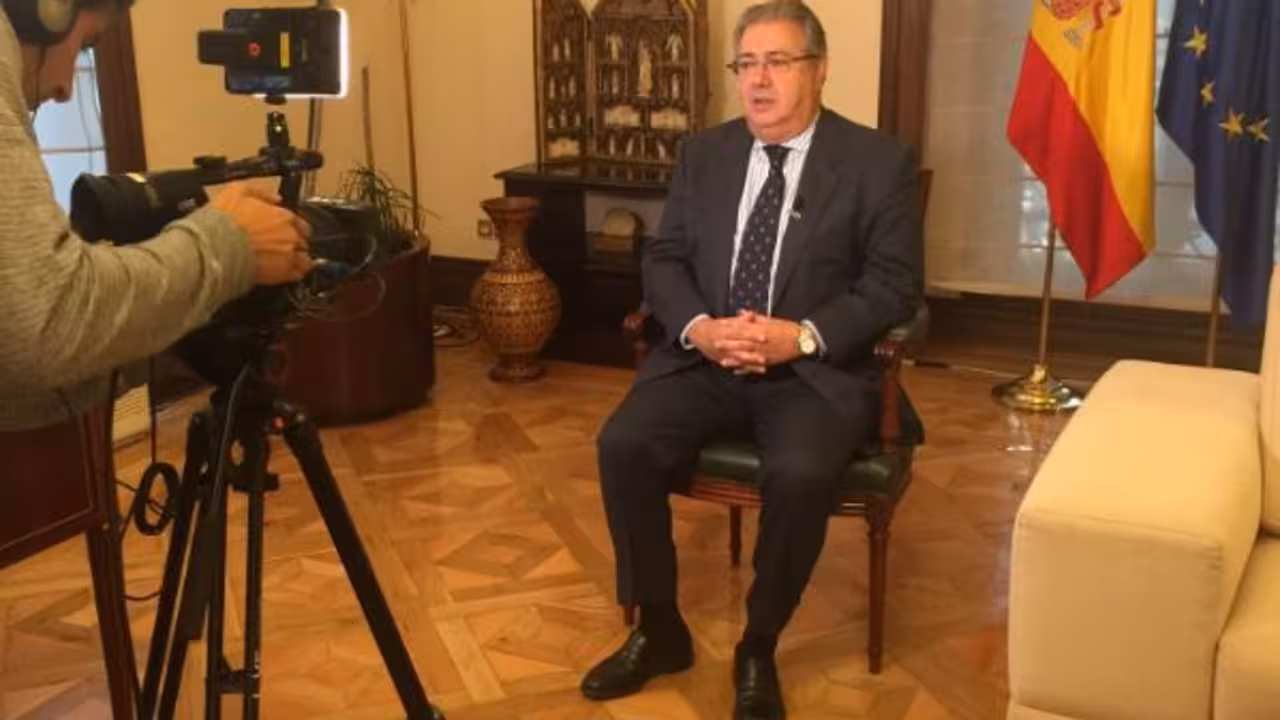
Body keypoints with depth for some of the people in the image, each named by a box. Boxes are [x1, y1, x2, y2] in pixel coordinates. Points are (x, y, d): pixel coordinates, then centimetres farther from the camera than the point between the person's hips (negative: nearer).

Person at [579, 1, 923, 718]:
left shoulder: (879, 161, -1)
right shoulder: (704, 154, 11)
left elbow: (896, 284, -6)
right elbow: (663, 258, 9)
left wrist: (803, 336, -21)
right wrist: (698, 327, -13)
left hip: (817, 370, -3)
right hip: (704, 358, 4)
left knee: (800, 473, -32)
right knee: (623, 444, -21)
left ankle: (758, 651, -6)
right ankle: (659, 631, 0)